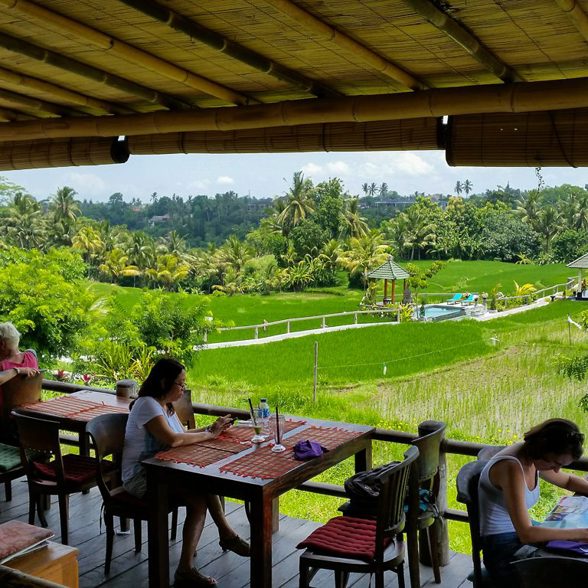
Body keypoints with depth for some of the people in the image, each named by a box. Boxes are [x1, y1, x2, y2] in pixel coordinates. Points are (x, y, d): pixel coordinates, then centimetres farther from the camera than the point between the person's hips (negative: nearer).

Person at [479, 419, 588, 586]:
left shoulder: (534, 458, -1)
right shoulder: (511, 467, -27)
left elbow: (568, 480, 20)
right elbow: (526, 534, -31)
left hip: (523, 537, 9)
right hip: (504, 553, -9)